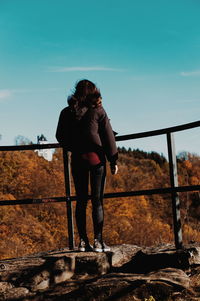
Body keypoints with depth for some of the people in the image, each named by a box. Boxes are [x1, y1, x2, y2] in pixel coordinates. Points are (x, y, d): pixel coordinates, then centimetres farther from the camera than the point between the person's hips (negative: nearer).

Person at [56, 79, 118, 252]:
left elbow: (60, 137, 9)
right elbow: (108, 137, -3)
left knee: (81, 201, 9)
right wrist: (114, 160, 2)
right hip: (96, 158, -2)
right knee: (97, 200, 2)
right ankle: (98, 241, 1)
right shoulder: (98, 111, -4)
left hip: (77, 160, 2)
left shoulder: (67, 112, 3)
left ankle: (83, 241, 9)